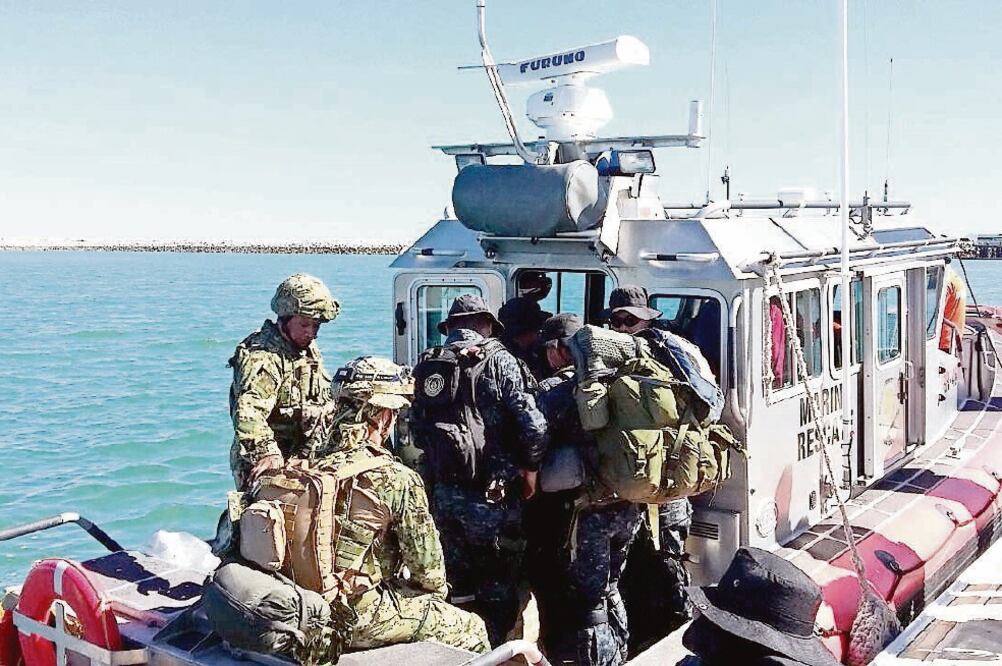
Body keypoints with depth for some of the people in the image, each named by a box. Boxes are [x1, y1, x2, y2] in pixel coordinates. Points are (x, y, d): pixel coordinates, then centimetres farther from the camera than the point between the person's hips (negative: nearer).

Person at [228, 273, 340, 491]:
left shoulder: (310, 351, 13)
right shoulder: (262, 356, -17)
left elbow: (326, 403, 23)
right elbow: (248, 411, -32)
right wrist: (265, 452, -44)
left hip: (304, 462, 8)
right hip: (268, 468, -7)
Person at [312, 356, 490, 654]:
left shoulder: (314, 466, 0)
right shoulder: (397, 479, -19)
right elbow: (426, 565, -12)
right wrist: (437, 589, 10)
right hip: (359, 616, -7)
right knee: (472, 629, 8)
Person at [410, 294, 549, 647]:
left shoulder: (426, 366, 9)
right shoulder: (498, 360, -6)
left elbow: (417, 430, 9)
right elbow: (533, 425, -12)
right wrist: (530, 470, 2)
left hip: (442, 494, 5)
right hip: (492, 494, -5)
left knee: (457, 588, 17)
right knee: (498, 591, 8)